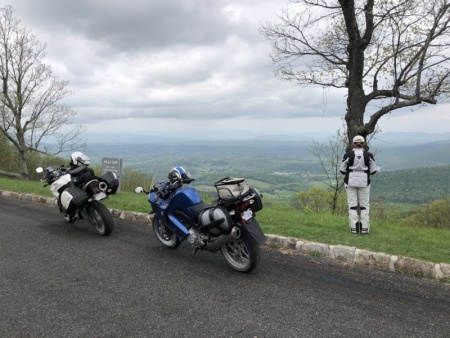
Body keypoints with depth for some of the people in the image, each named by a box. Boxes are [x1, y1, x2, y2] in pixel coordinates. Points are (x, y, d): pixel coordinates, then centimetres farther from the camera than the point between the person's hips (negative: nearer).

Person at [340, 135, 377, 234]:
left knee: (352, 204, 5)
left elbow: (342, 170, -4)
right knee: (364, 204, 10)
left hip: (351, 182, -1)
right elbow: (373, 170, 1)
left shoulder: (348, 155, -9)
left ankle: (354, 228, 4)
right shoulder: (369, 155, -5)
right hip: (364, 182, 1)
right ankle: (364, 228, 9)